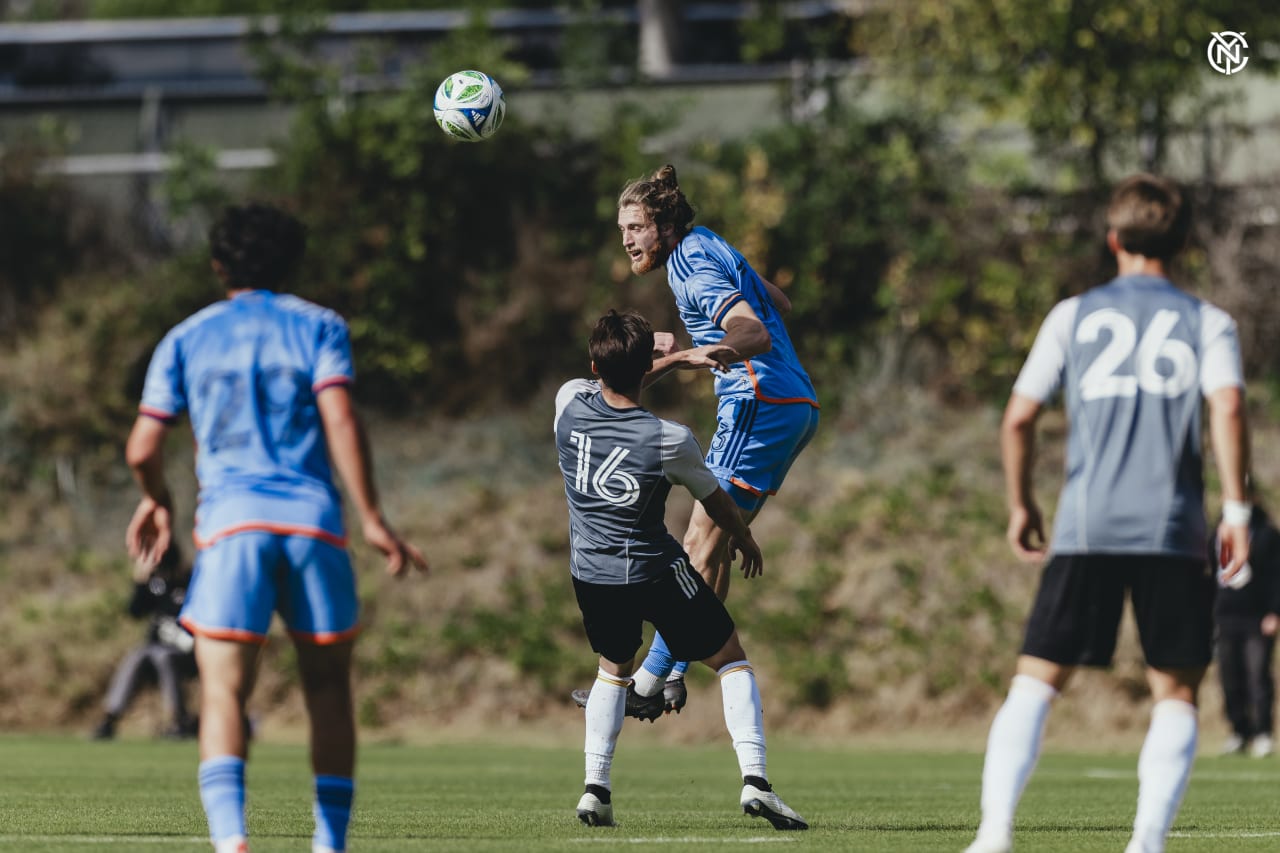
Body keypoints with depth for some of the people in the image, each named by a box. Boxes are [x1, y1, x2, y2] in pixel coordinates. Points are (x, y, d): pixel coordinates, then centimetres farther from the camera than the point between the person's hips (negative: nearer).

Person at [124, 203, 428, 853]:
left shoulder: (186, 338, 14)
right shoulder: (318, 327, 11)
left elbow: (143, 449, 9)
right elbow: (340, 422, -4)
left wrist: (157, 500, 30)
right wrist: (372, 520, -4)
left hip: (231, 523, 0)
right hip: (313, 519, 0)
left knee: (224, 693, -7)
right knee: (328, 689, 12)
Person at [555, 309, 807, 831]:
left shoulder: (569, 404, -11)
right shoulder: (670, 441, -19)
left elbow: (608, 388, 15)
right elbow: (713, 499, 0)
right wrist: (744, 539, 20)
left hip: (591, 573, 4)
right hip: (656, 572, -4)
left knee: (614, 668, 27)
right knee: (731, 659, 10)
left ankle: (596, 788, 13)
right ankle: (754, 778, -5)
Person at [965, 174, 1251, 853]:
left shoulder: (1074, 315, 11)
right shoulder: (1206, 323, 9)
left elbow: (1018, 419, 7)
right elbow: (1228, 406, -9)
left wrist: (1020, 506, 20)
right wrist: (1236, 510, -8)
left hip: (1086, 530, 0)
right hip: (1173, 531, 0)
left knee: (1035, 682, 2)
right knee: (1176, 693, 8)